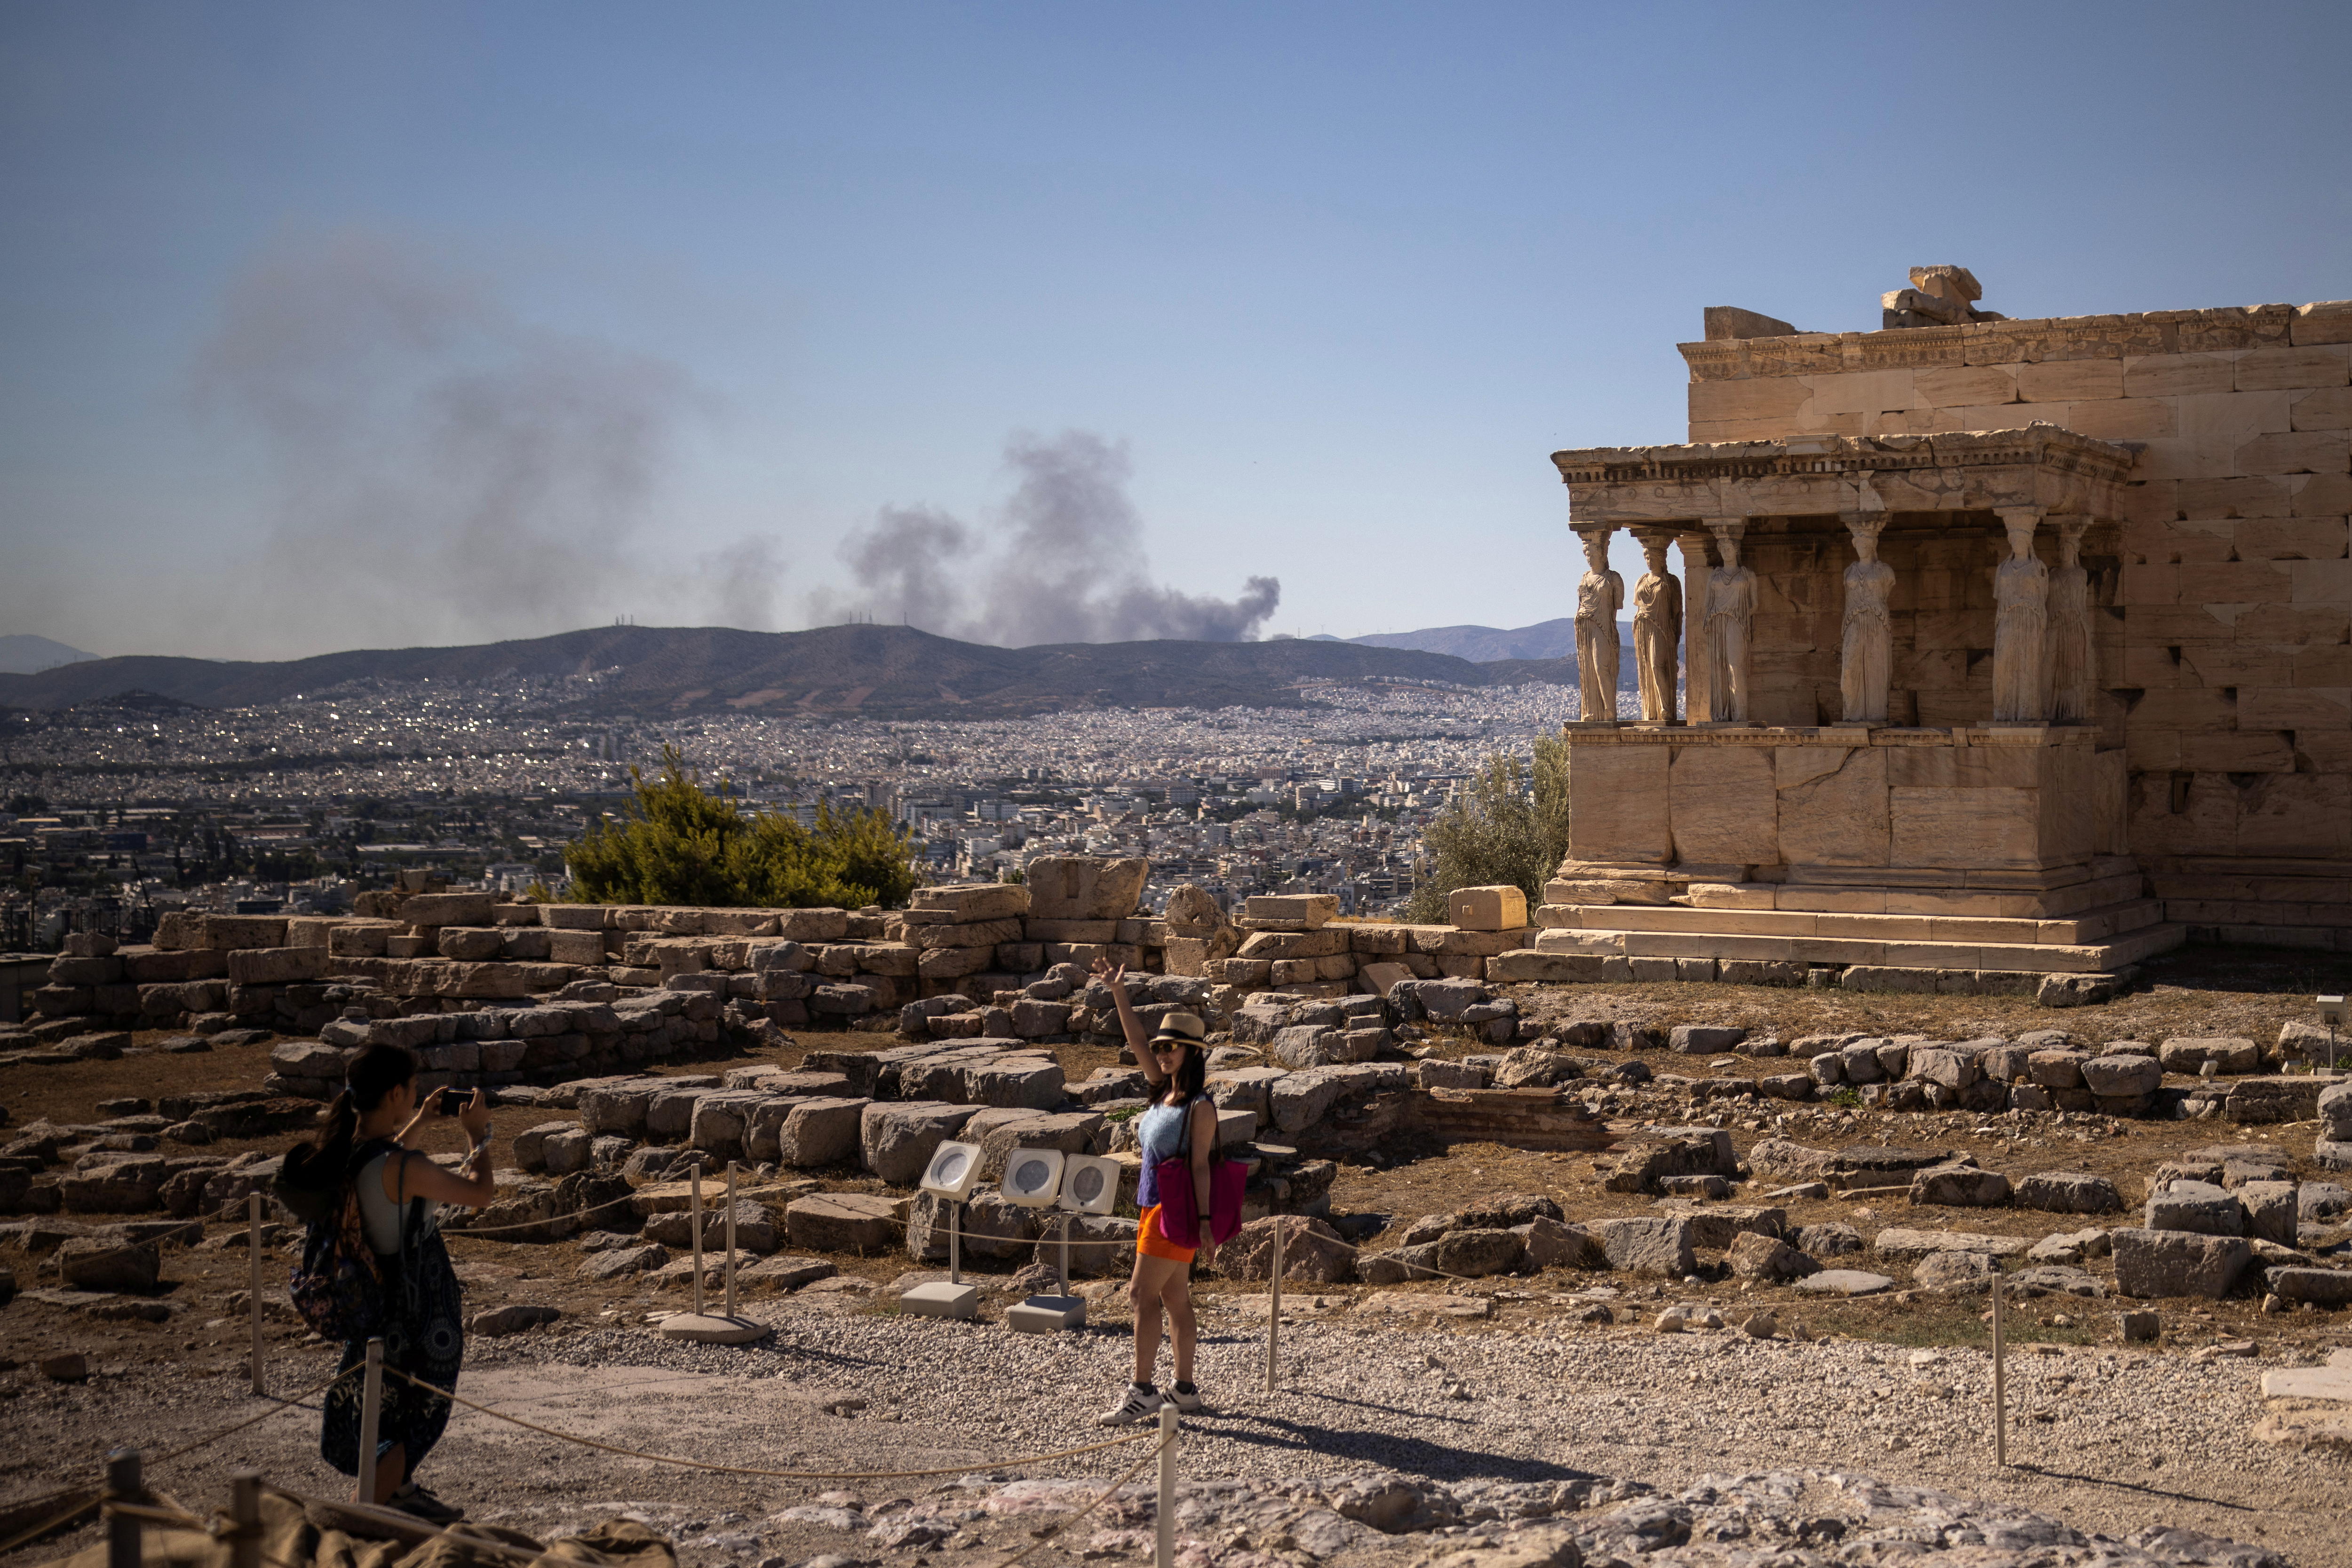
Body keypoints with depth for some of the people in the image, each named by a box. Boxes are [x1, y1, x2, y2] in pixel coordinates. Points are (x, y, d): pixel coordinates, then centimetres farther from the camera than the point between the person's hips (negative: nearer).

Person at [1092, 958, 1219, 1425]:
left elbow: (1201, 1165, -16)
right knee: (1175, 1299, 12)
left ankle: (1142, 1392, -7)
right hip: (1157, 1206, 8)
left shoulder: (1200, 1106, -13)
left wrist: (1205, 1221, -18)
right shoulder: (1164, 1090, 9)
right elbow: (1136, 1041, 10)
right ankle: (1184, 1389, 18)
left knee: (1144, 1294, -9)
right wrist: (1118, 992, 5)